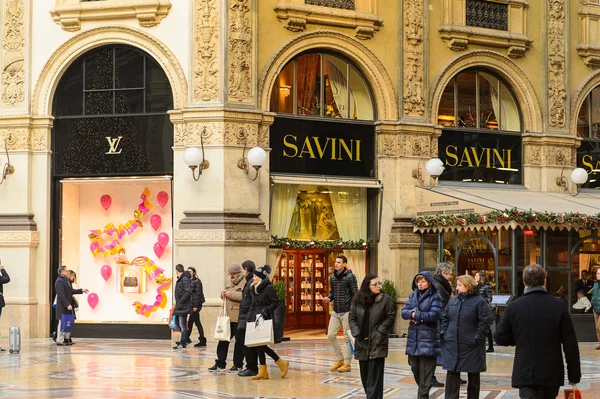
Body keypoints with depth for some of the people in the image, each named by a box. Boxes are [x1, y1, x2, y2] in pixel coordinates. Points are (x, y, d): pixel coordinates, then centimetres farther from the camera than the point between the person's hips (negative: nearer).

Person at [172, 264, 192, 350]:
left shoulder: (185, 279, -15)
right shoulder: (180, 279, 15)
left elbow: (188, 292, -23)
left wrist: (181, 301, -20)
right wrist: (177, 302, 12)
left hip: (183, 306, -10)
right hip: (179, 306, 10)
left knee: (182, 324, -6)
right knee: (177, 323, 17)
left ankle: (183, 343, -2)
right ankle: (184, 340, 28)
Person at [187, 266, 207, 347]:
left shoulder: (197, 281, -9)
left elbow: (198, 294, -13)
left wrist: (195, 306, -17)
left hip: (197, 304, -8)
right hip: (192, 304, 8)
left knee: (190, 321, -9)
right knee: (197, 322, 8)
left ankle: (187, 338, -5)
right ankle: (202, 340, 11)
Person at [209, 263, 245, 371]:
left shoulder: (244, 283, -9)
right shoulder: (231, 283, 20)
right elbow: (226, 294, 33)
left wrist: (230, 294, -18)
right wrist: (223, 294, 9)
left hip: (239, 318, -9)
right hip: (228, 317, 9)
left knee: (239, 341, 1)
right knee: (223, 340, 8)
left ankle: (238, 365, 9)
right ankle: (220, 363, 14)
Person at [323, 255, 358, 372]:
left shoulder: (350, 277, -8)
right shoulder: (332, 277, 10)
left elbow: (355, 294, -8)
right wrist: (328, 298, -2)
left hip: (346, 311, -6)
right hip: (335, 312, 6)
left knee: (347, 337, 1)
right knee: (331, 335, 4)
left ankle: (347, 363, 7)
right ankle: (340, 359, 20)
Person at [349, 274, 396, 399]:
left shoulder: (385, 299, -6)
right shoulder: (357, 300, 3)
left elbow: (390, 317, -3)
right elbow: (352, 317, 7)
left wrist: (380, 331, -10)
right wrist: (356, 332, -4)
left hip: (377, 343, -4)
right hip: (362, 343, 4)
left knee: (375, 375, -9)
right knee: (364, 374, 12)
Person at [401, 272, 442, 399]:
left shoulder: (435, 297, -3)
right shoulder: (413, 295, 12)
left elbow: (434, 315, -16)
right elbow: (404, 312, 3)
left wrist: (415, 315, -10)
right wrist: (415, 314, -17)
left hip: (428, 340, -5)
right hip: (413, 339, 5)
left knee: (425, 371, -3)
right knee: (414, 367, 12)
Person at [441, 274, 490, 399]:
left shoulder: (479, 302, -7)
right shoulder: (453, 301, 11)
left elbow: (484, 323, -12)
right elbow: (444, 318, 17)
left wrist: (477, 338, -16)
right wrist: (443, 333, 5)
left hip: (471, 346, -4)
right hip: (452, 345, 4)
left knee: (473, 377, 9)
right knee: (452, 375, 0)